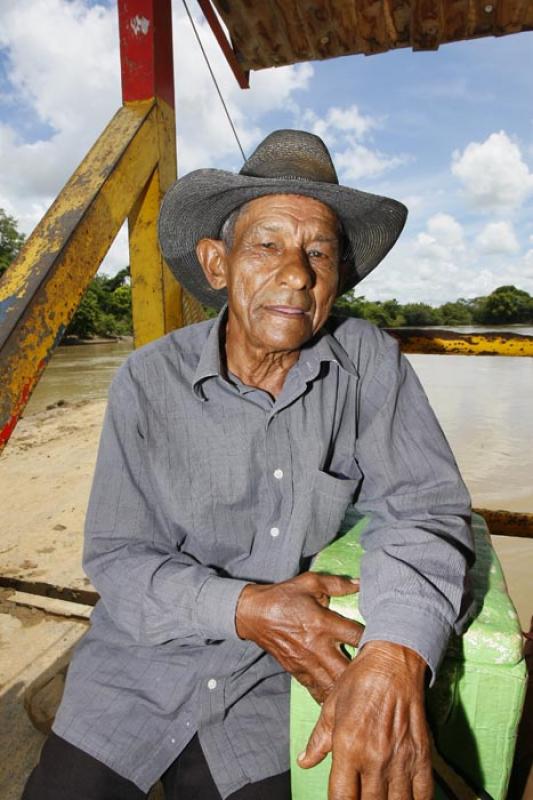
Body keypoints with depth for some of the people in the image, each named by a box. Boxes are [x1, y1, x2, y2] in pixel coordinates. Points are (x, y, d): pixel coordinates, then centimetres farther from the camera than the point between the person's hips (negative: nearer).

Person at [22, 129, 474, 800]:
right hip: (142, 663, 1)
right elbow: (117, 558, -10)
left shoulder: (369, 362, -12)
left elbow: (426, 507, -16)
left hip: (279, 676, 0)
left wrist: (394, 655, -34)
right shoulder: (148, 382, -12)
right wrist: (246, 608, -25)